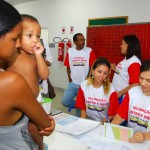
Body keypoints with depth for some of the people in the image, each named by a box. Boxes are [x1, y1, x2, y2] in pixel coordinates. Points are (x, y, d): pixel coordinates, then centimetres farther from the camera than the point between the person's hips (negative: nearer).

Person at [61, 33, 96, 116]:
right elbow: (68, 67, 8)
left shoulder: (89, 51, -7)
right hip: (73, 83, 3)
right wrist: (70, 79, 3)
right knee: (65, 102, 1)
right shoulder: (70, 51, 1)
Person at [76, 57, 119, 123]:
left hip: (104, 122, -1)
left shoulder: (111, 90, -11)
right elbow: (83, 108, 2)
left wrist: (102, 123, -18)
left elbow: (112, 113, -5)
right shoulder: (84, 85, -4)